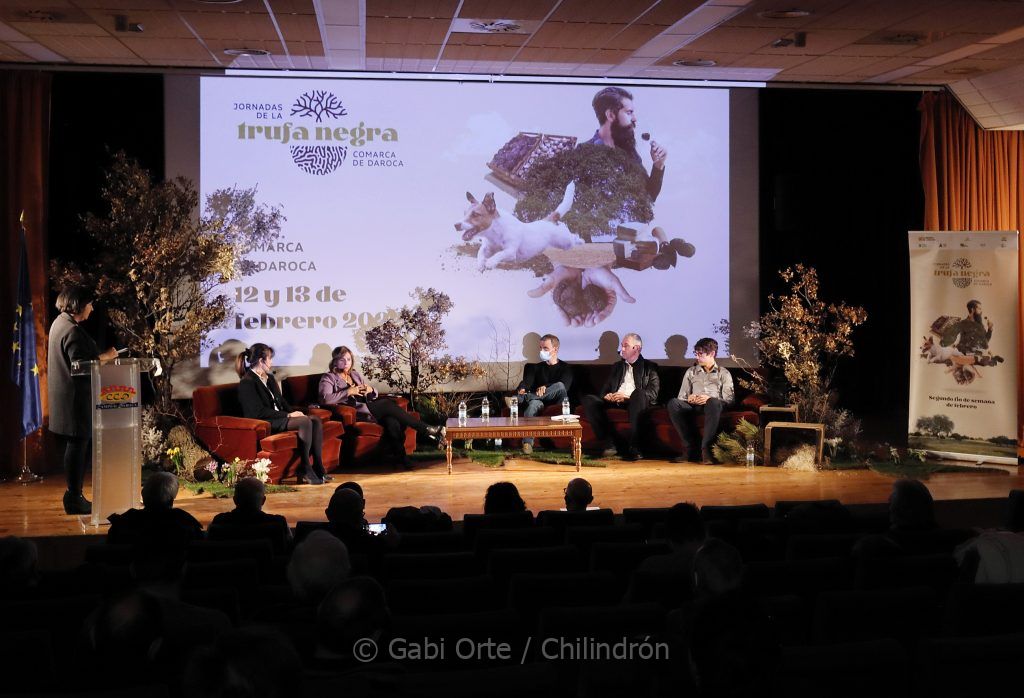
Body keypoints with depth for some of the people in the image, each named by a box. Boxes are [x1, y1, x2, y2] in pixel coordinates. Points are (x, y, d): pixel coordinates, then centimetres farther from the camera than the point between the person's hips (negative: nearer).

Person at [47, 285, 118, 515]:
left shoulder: (60, 323, 13)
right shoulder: (73, 331, -20)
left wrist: (100, 356, 16)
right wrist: (104, 356, -13)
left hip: (68, 397, 11)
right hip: (75, 399, -11)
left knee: (80, 446, 16)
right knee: (78, 446, -3)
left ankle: (74, 495, 23)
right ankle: (74, 500, 4)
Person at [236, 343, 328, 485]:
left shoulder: (270, 378, 19)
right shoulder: (247, 382, -11)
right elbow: (259, 412, -18)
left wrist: (294, 412, 0)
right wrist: (288, 415, -17)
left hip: (279, 417, 9)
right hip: (265, 424, -9)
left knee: (315, 419, -13)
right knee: (305, 422, -28)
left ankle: (318, 467, -17)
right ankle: (305, 470, -25)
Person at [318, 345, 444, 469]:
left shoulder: (355, 374, 23)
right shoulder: (328, 378, 4)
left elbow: (374, 395, 24)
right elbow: (325, 399, -16)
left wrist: (370, 390, 0)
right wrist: (349, 392, -18)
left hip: (366, 409, 7)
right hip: (353, 414, -6)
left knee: (392, 421, -29)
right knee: (388, 404, -26)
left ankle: (401, 457, -29)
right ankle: (427, 430, -22)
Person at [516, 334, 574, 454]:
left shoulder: (565, 368, 12)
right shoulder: (536, 367, 22)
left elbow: (564, 385, -9)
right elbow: (526, 381, 2)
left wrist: (546, 387, -29)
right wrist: (522, 389, -25)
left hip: (558, 403, -1)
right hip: (541, 403, 2)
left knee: (560, 386, -33)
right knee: (533, 403, -37)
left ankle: (521, 398, -38)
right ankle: (527, 443, -51)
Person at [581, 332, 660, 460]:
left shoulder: (649, 367, 14)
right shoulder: (617, 367, 29)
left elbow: (653, 393, -1)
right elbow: (605, 391, 24)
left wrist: (627, 396, -14)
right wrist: (607, 396, -3)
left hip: (633, 402, -4)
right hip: (615, 401, 4)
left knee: (638, 393, -39)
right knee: (588, 400, -21)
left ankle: (633, 447, -36)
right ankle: (611, 443, -23)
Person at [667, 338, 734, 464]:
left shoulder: (723, 373, 18)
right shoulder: (691, 372, 26)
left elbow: (729, 398, 4)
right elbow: (681, 396, 18)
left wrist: (709, 399, -14)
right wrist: (689, 398, -7)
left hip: (713, 405, -3)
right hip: (693, 406, 3)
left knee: (714, 403, -41)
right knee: (673, 403, -30)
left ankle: (706, 449, -38)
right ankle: (691, 448, -30)